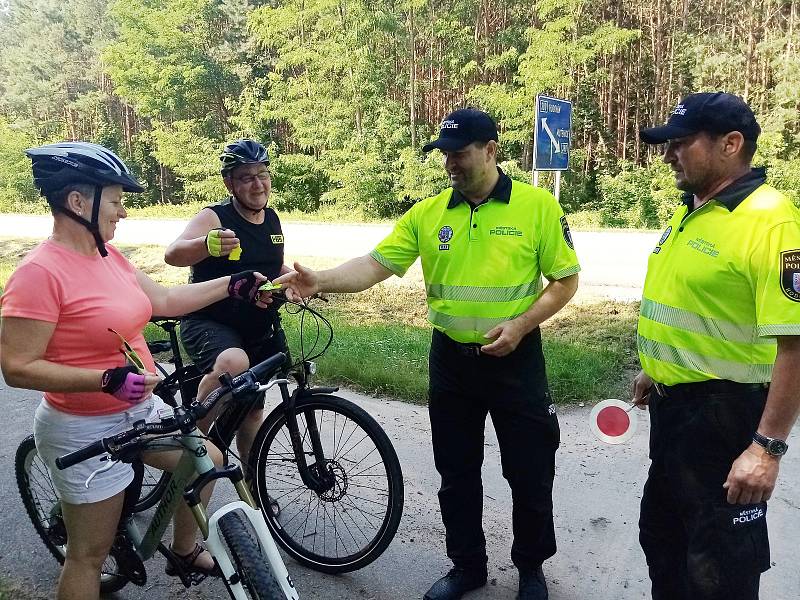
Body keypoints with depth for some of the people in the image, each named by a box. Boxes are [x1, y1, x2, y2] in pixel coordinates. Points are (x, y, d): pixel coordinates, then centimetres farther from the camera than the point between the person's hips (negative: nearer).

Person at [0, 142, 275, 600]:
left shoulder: (109, 256, 2)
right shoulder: (40, 272, -23)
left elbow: (164, 299, 10)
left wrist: (234, 286, 6)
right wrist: (108, 379, -31)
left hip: (139, 409, 8)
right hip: (86, 429, -8)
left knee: (208, 460, 20)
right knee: (90, 553, 7)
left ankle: (185, 551, 42)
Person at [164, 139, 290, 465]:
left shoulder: (272, 219, 6)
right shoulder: (214, 217, -14)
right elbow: (173, 254, -30)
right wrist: (207, 244, -51)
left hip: (257, 329, 6)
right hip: (208, 323, -6)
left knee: (253, 407, 15)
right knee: (233, 362, -38)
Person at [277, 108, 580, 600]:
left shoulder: (538, 206, -8)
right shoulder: (427, 214, -1)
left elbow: (566, 281, -4)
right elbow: (375, 265, -7)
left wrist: (520, 325, -17)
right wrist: (319, 281, -22)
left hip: (515, 359, -2)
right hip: (451, 360, 3)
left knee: (530, 473, 11)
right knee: (457, 473, 16)